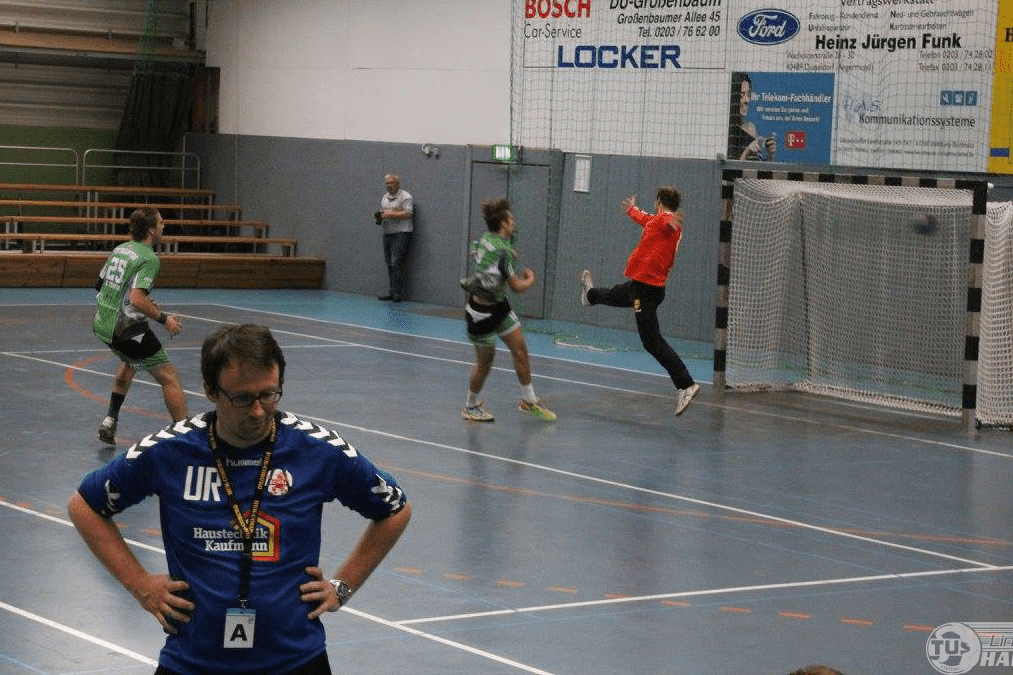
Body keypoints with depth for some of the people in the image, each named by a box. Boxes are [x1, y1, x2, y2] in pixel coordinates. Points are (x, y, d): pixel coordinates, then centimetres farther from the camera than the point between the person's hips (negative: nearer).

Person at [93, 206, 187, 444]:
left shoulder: (120, 249, 9)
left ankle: (110, 420, 27)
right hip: (127, 329, -8)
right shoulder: (149, 259, -16)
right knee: (169, 377, -1)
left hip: (101, 324, 8)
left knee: (130, 362, 36)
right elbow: (137, 299, -28)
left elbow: (99, 284, 21)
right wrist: (164, 319, -15)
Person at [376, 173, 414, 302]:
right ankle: (392, 291, 12)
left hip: (401, 234, -8)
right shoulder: (384, 197, 19)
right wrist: (380, 215, 2)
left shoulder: (405, 196, -5)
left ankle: (398, 293, -9)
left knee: (397, 263, -11)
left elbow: (408, 213, -15)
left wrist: (391, 214, -18)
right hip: (387, 233, 8)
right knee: (389, 263, 7)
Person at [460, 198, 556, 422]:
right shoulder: (503, 251, -26)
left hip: (499, 305, 9)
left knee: (520, 350, 10)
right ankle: (471, 406, 27)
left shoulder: (484, 240, 0)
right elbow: (517, 286, -19)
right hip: (482, 312, -9)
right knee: (485, 361, 7)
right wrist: (530, 279, 2)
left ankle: (529, 400, 22)